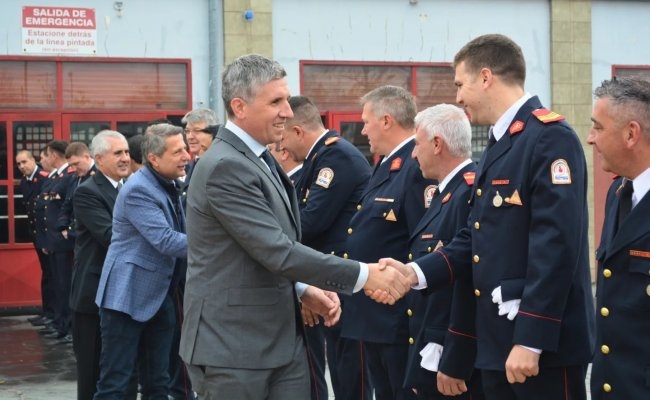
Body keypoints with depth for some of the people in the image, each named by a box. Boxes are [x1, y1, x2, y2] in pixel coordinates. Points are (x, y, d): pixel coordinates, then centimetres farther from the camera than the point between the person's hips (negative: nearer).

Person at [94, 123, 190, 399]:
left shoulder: (168, 186, 11)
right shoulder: (138, 190, -18)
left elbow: (177, 234, 17)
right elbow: (166, 241, -26)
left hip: (158, 296, 9)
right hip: (128, 296, -9)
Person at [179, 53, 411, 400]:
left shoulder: (258, 159, 13)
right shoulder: (225, 166, -18)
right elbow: (278, 251, -23)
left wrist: (302, 290, 5)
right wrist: (364, 275, -21)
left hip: (281, 338, 9)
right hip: (232, 345, -9)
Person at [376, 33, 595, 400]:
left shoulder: (550, 138, -14)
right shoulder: (499, 145, 16)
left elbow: (556, 247, -21)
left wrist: (531, 340, -23)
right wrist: (416, 272, 1)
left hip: (544, 341, -9)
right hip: (498, 337, 9)